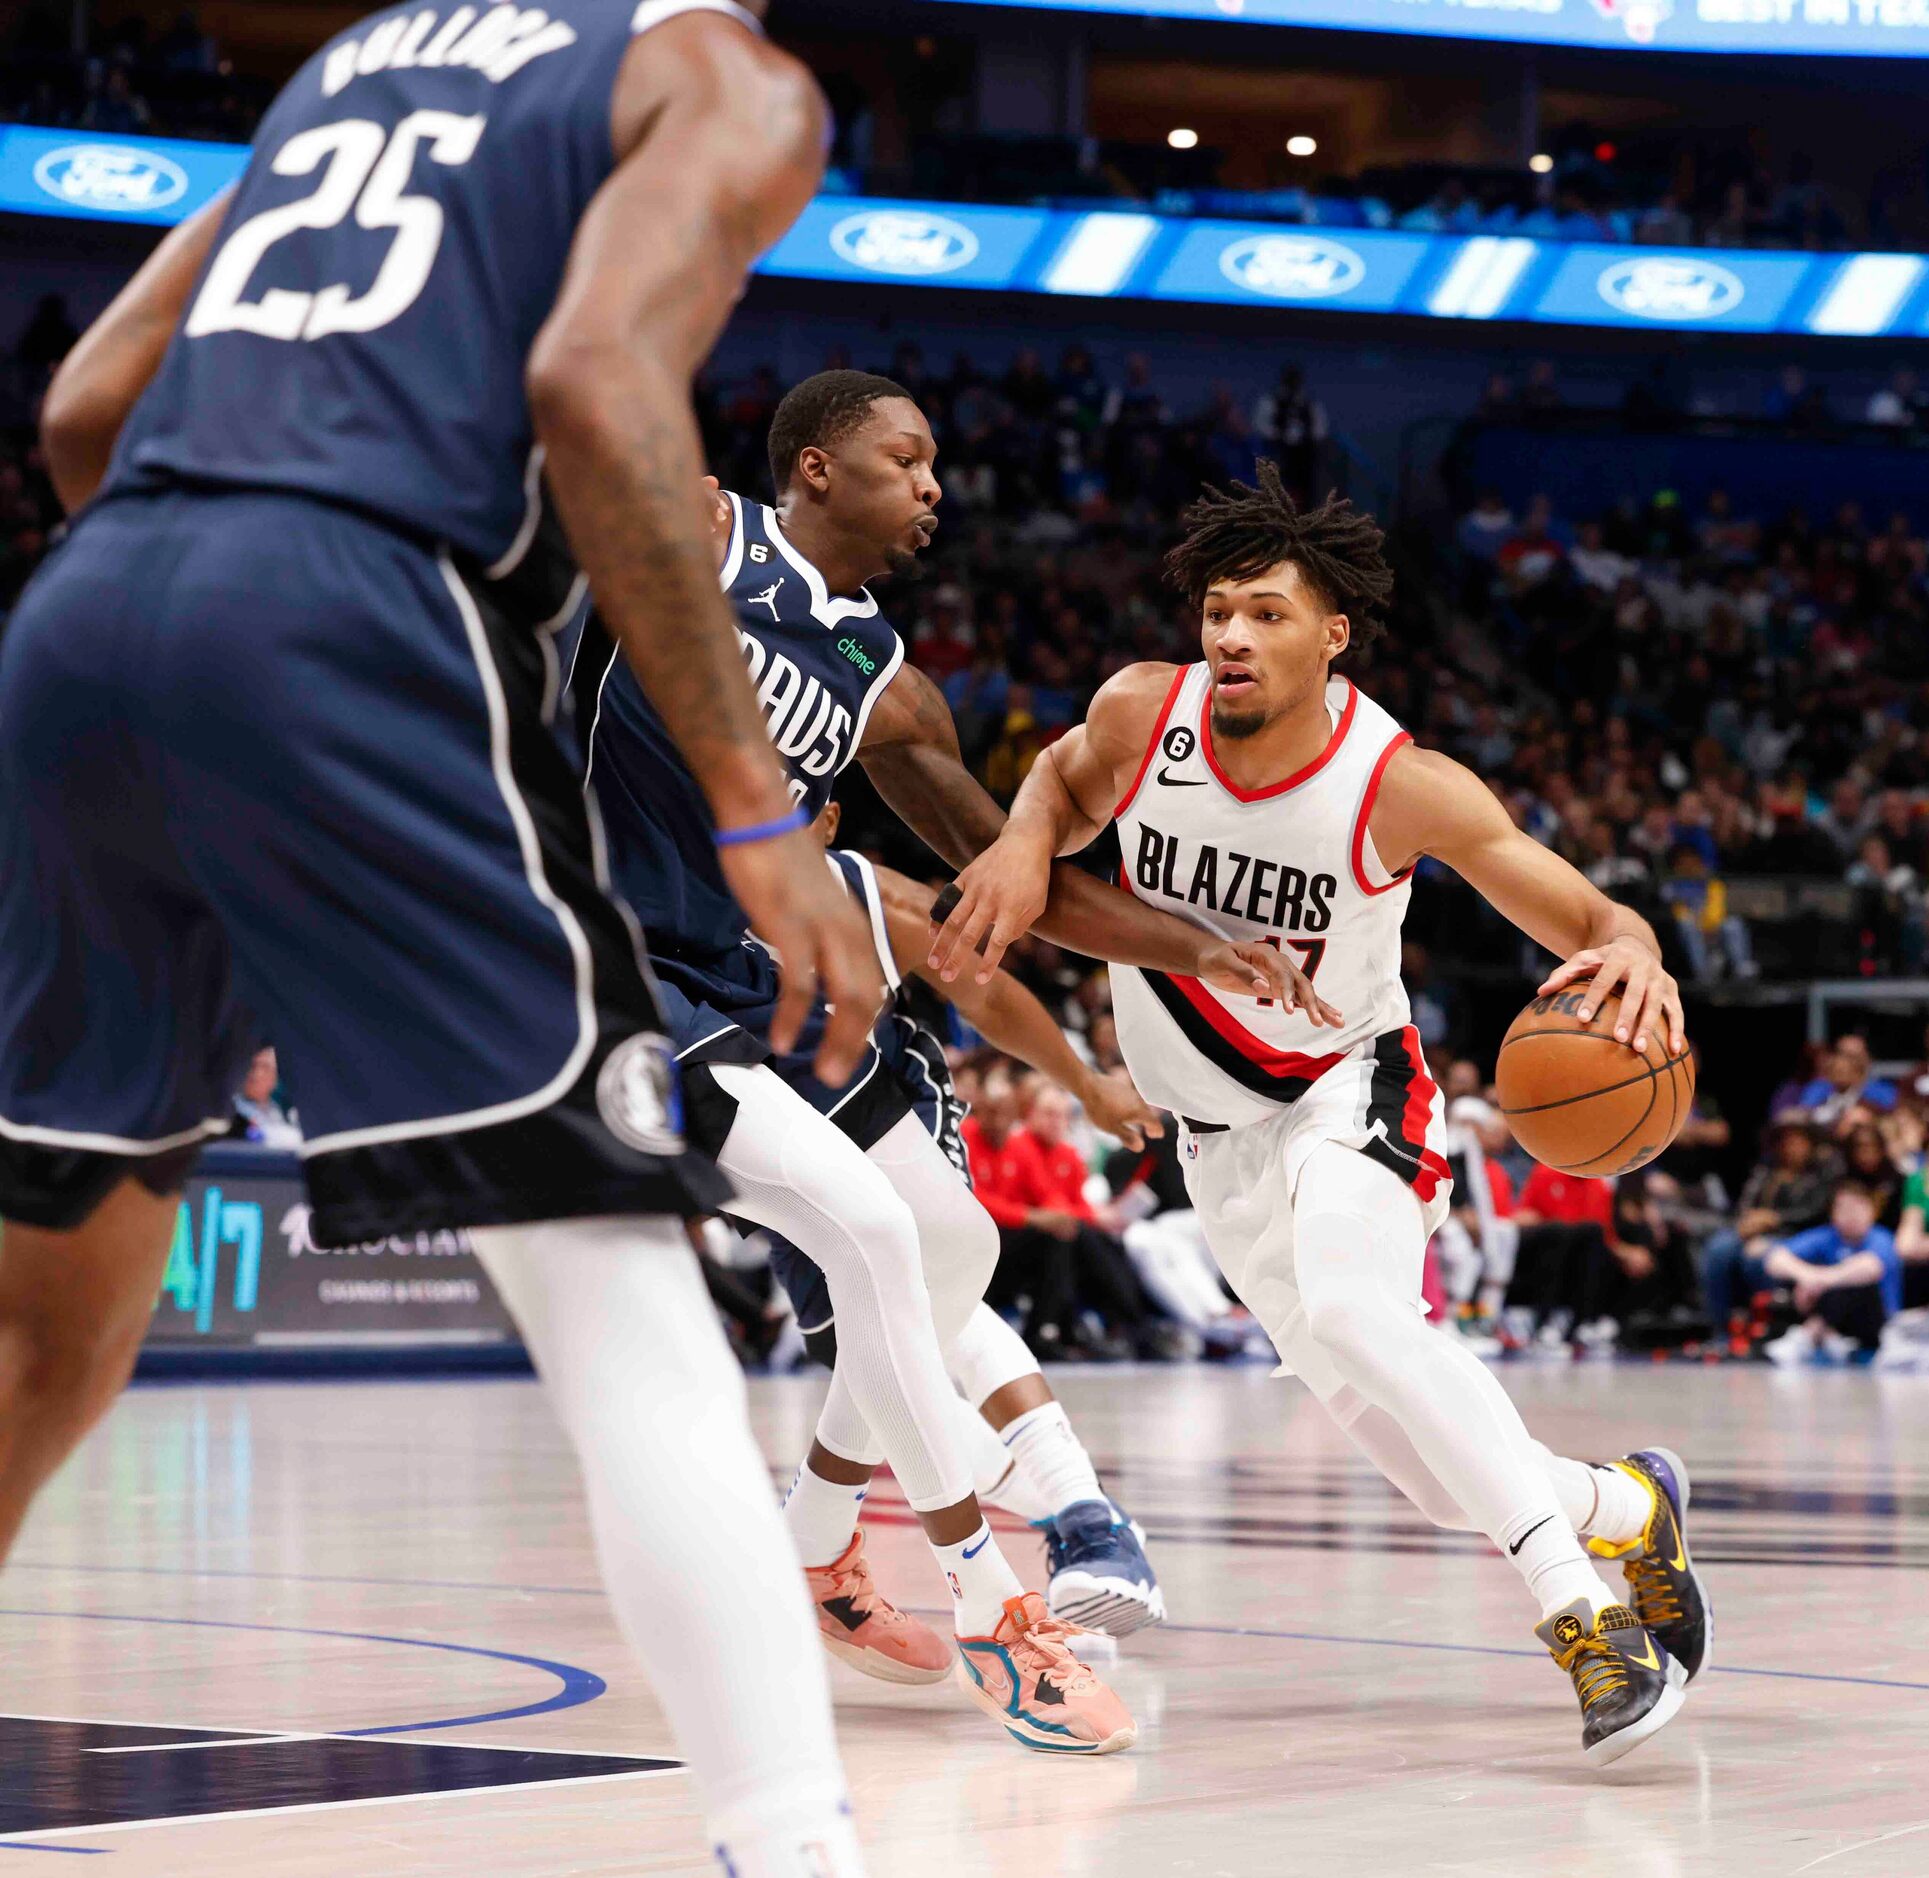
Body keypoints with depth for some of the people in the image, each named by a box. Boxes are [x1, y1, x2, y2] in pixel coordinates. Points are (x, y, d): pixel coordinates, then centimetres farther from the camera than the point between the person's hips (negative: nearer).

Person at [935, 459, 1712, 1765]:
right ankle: (1624, 1508, 29)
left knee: (1350, 1315, -36)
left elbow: (1590, 917, -20)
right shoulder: (1144, 714, -15)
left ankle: (1580, 1607, -30)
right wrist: (1026, 845, -14)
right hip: (1222, 1140, 4)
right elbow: (1067, 781, 9)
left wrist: (1631, 957, -44)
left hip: (1349, 1094, -4)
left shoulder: (1403, 786, -24)